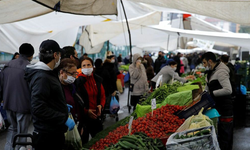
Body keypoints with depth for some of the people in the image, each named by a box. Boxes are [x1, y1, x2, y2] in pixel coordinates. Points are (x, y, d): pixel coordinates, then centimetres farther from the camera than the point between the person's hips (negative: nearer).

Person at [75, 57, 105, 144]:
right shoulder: (78, 82, -12)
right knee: (84, 141, 9)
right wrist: (86, 111, -18)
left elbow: (102, 94, 12)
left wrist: (101, 105, -5)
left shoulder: (97, 79, 5)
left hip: (96, 115, 5)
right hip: (84, 116, -5)